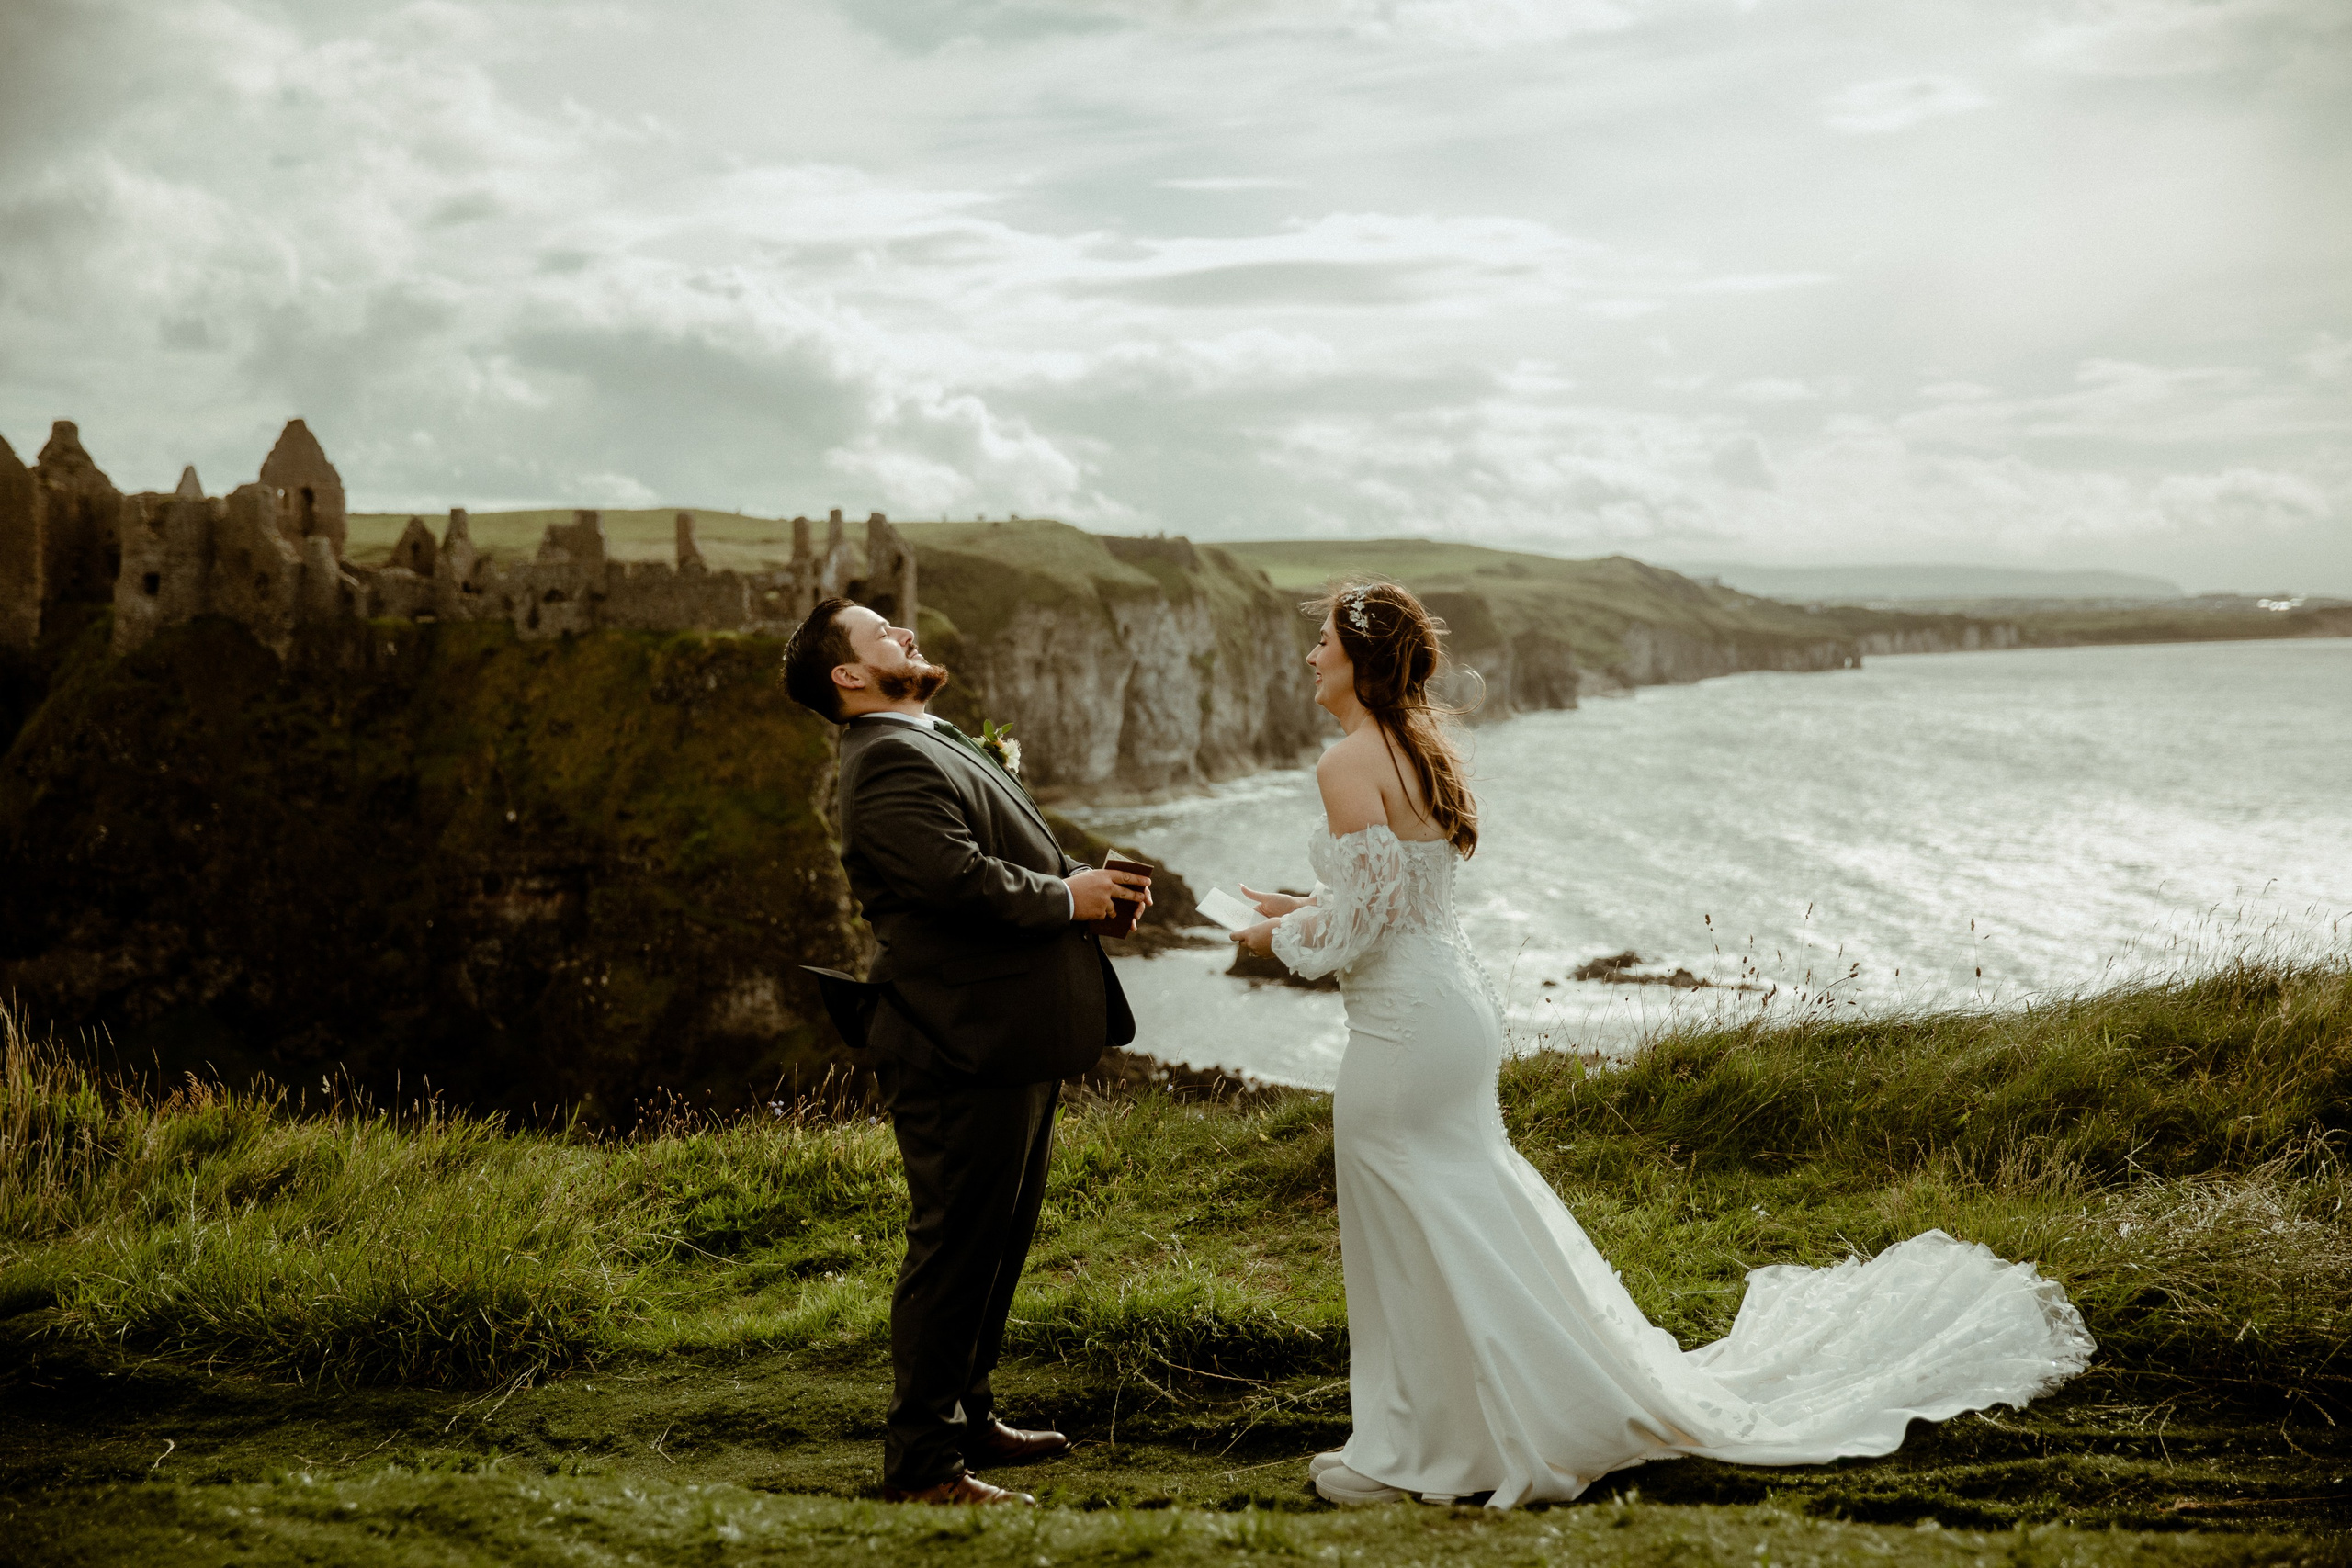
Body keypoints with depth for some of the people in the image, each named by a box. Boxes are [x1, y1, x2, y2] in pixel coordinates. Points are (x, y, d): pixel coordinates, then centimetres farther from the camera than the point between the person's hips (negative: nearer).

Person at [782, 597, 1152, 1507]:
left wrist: (1089, 880, 3)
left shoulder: (936, 747, 20)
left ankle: (965, 1418, 34)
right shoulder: (888, 760, -15)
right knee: (954, 1251, -4)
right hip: (965, 1051, -11)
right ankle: (921, 1463, 5)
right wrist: (1068, 897, -13)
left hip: (1013, 1044, 11)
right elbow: (961, 880, -27)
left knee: (995, 1244, 20)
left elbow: (1008, 863, 21)